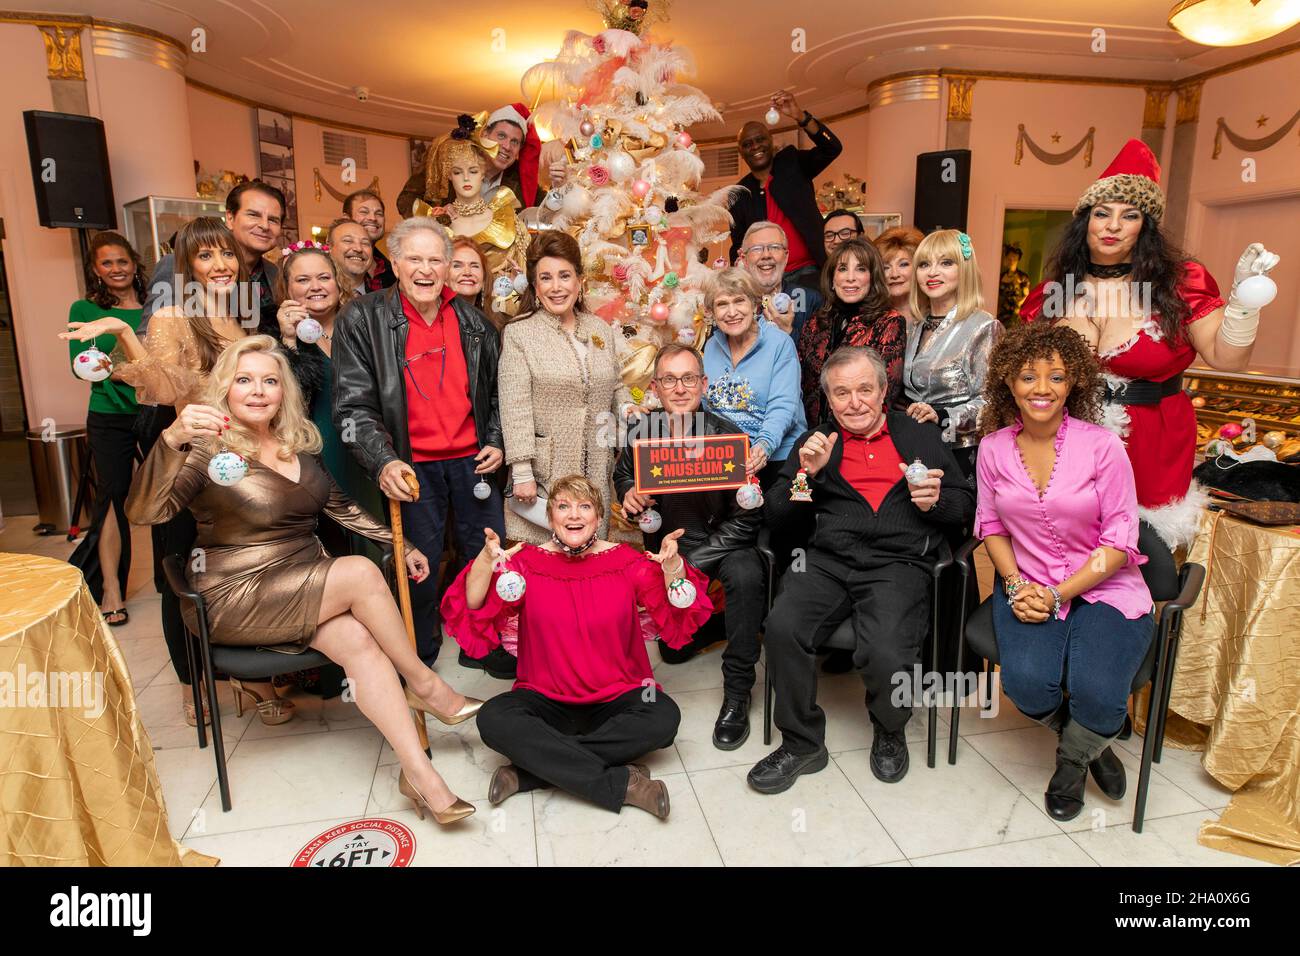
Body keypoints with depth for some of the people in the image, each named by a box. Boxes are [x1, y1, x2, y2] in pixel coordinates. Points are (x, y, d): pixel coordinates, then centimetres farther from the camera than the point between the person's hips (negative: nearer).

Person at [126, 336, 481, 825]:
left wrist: (400, 545, 14)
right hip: (236, 599, -5)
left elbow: (340, 506, 20)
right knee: (361, 573, -25)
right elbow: (142, 512, -25)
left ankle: (418, 771, -24)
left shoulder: (299, 445, 9)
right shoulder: (208, 450, -9)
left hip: (304, 584, 5)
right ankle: (424, 684, -7)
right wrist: (172, 440, -42)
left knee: (360, 642, -24)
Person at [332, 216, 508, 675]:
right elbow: (353, 405, -10)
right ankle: (419, 661, 29)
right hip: (411, 466, -3)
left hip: (472, 460, 4)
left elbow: (494, 391, 17)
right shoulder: (362, 320, -5)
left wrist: (495, 442, 5)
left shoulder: (473, 321, 6)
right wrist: (383, 462, -23)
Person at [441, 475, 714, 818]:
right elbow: (473, 618, -14)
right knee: (493, 719, -27)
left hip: (617, 699, 0)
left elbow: (679, 624, -9)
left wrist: (673, 568, -28)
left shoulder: (628, 562, -2)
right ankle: (623, 784, -26)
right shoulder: (527, 563, -3)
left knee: (664, 717, -27)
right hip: (545, 700, 0)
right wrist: (485, 563, -32)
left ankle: (529, 772, -23)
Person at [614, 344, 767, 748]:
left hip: (722, 543, -4)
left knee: (745, 576, -38)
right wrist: (629, 493, -14)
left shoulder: (729, 437, -22)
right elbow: (622, 472, 12)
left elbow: (746, 520, -20)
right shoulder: (643, 431, -11)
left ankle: (737, 692, -23)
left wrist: (688, 564, -26)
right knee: (673, 651, 10)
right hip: (665, 543, 4)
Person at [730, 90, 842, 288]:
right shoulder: (739, 194, 10)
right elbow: (738, 244, 13)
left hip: (808, 272, -1)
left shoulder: (792, 163, 7)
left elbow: (832, 148, -8)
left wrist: (800, 116, -23)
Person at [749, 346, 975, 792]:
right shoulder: (816, 443, 20)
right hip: (827, 561, 2)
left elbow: (966, 505, 20)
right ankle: (801, 744, -4)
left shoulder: (922, 438, 19)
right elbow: (775, 515, 13)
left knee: (887, 655, -28)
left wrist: (935, 501, -2)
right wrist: (806, 472, -3)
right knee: (782, 629, -27)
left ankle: (889, 734, 8)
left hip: (898, 564, -1)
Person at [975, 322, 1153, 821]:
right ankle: (1092, 743, 15)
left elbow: (1119, 542, -8)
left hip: (1102, 587, -2)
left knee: (1096, 693, -25)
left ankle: (1073, 759, 16)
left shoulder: (1102, 447, -10)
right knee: (1027, 682, -24)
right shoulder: (994, 448, -1)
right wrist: (1015, 584, -7)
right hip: (1028, 587, 2)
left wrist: (1058, 594, -16)